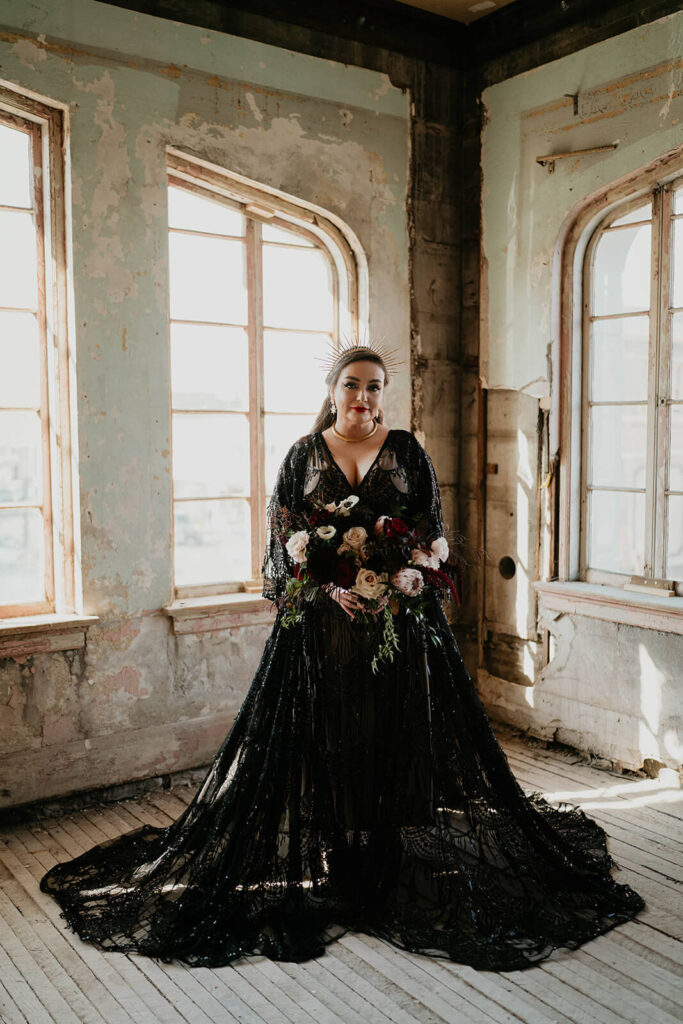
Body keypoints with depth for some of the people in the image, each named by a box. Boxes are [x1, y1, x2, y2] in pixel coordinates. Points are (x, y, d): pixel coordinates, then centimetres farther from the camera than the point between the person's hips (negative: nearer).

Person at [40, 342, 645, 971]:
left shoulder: (407, 452, 5)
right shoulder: (304, 455, 5)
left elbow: (434, 533, 3)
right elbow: (283, 540, 1)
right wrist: (331, 584, -14)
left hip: (398, 618, 0)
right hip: (322, 619, 0)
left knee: (393, 738, 5)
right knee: (325, 739, 3)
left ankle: (388, 869, 19)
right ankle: (331, 871, 17)